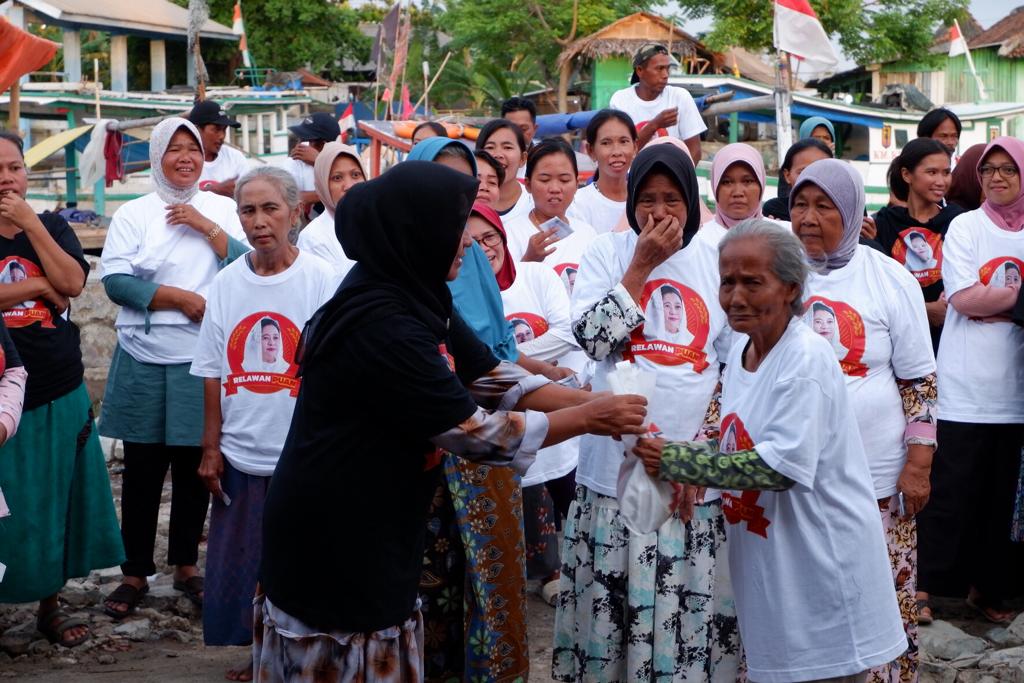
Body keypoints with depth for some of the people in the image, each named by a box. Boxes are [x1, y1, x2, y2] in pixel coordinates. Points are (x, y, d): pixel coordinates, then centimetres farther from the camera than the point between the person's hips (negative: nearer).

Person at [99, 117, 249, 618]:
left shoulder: (223, 209, 7)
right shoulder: (133, 214, 2)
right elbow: (115, 281, -9)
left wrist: (208, 227, -13)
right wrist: (185, 300, -12)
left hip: (204, 359, 1)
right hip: (144, 361, -1)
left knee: (195, 466, 9)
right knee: (142, 469, 5)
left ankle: (186, 565, 24)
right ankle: (135, 573, 16)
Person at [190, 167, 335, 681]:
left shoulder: (320, 279, -6)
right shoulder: (226, 283, 3)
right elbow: (214, 373, 8)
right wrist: (211, 447, 5)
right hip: (241, 456, 3)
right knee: (239, 561, 10)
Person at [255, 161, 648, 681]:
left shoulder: (415, 299, 5)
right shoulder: (382, 326, -25)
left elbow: (492, 379, 7)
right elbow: (474, 433, -22)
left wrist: (594, 400, -4)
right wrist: (588, 420, -12)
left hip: (369, 537, 9)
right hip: (331, 543, -9)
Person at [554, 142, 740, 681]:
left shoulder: (719, 262, 4)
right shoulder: (607, 253, 4)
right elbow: (593, 338, -10)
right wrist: (642, 265, -9)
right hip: (616, 466, 0)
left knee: (690, 609, 2)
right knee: (611, 606, 5)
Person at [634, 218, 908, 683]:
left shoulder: (805, 360, -18)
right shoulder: (740, 348, 6)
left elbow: (779, 467, -25)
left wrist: (675, 460, -24)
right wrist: (690, 468, -2)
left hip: (822, 562, -8)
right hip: (764, 562, 8)